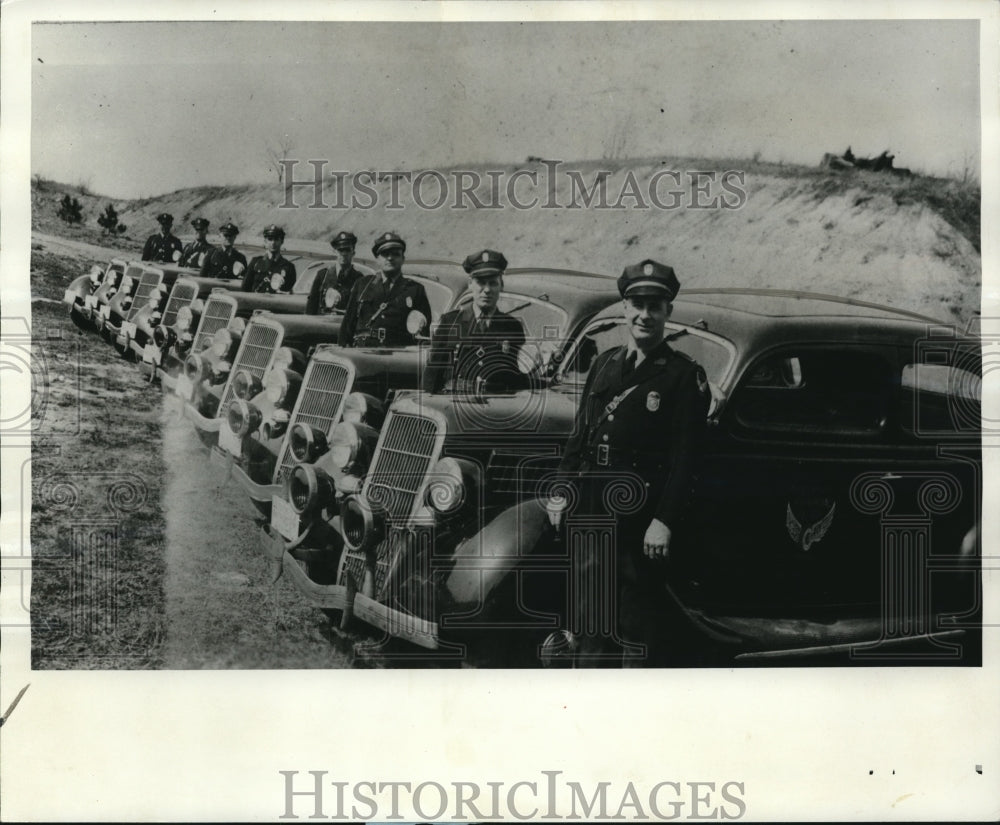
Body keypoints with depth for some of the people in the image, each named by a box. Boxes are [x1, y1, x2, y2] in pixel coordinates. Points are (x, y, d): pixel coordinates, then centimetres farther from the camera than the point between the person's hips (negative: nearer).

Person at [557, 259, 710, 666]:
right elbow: (580, 436, 16)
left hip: (642, 517, -6)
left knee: (640, 617, 1)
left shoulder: (684, 376, -7)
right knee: (592, 610, 15)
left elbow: (685, 459, -13)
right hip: (593, 512, 6)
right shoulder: (605, 363, 12)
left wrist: (664, 522, -18)